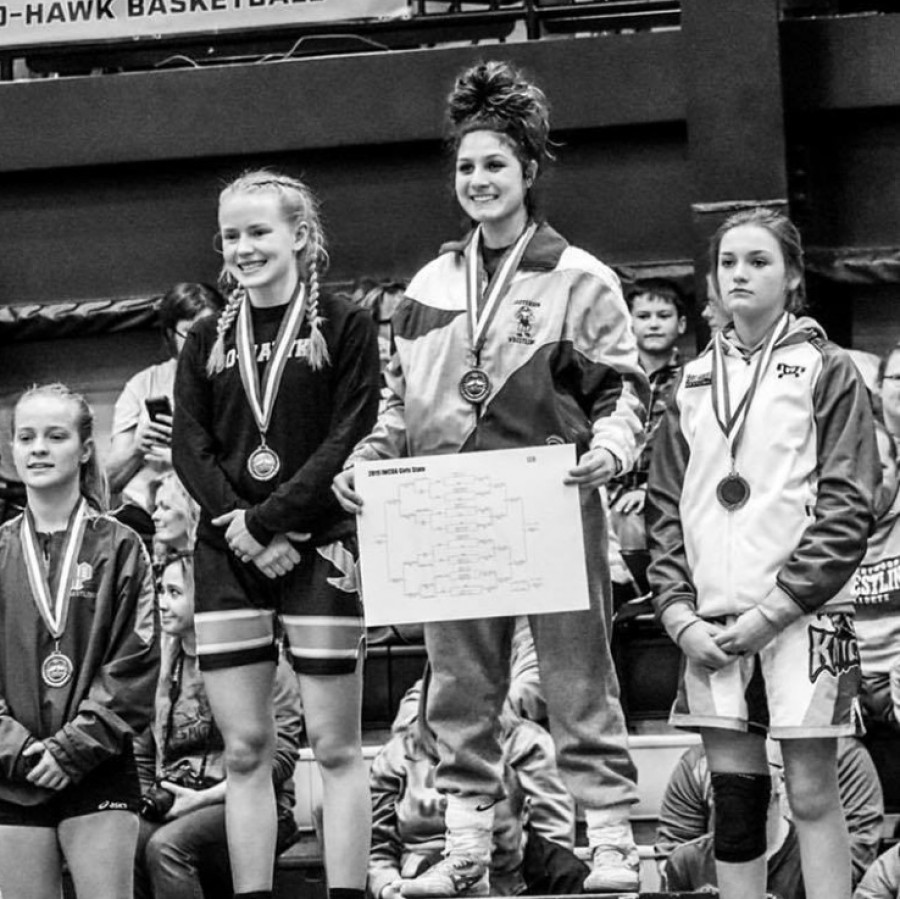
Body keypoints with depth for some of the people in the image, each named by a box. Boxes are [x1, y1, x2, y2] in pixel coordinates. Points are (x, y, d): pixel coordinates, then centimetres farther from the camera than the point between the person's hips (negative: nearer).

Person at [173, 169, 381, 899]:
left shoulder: (344, 328, 1)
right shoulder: (208, 342, 13)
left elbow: (349, 441, -8)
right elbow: (190, 449, 6)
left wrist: (267, 519, -15)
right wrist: (235, 524, -11)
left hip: (318, 544, -4)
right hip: (229, 553, 4)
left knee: (335, 744, -4)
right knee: (244, 748, 3)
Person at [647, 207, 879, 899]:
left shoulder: (826, 371, 2)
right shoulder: (695, 384, 15)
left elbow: (847, 509, -5)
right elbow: (666, 509, 13)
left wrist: (773, 611, -12)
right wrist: (680, 614, -1)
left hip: (802, 615, -4)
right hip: (712, 626, 4)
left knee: (813, 791, -4)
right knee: (733, 797, 4)